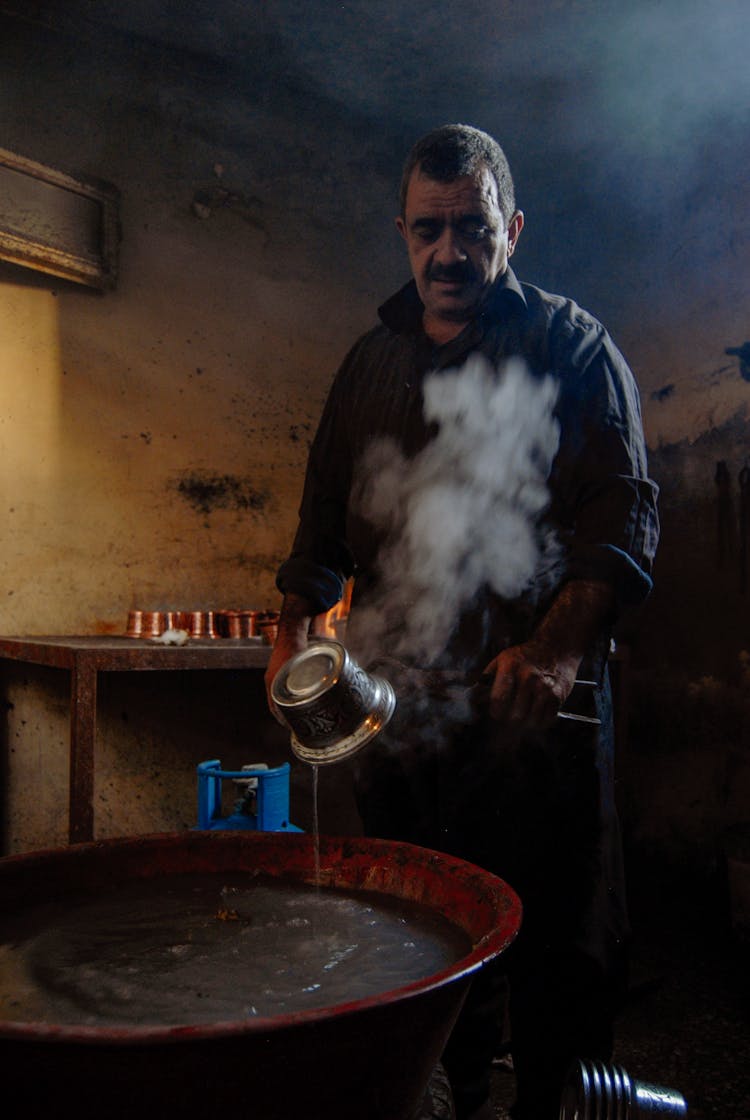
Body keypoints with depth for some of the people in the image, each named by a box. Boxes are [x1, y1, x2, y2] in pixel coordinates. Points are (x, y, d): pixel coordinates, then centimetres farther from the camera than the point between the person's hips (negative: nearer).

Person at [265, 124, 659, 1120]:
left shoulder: (572, 344, 5)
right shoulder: (371, 361, 17)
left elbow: (624, 513, -5)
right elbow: (326, 519, 20)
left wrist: (557, 645, -20)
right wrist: (295, 625, 5)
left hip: (536, 698, -3)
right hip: (397, 696, 4)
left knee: (555, 935, 3)